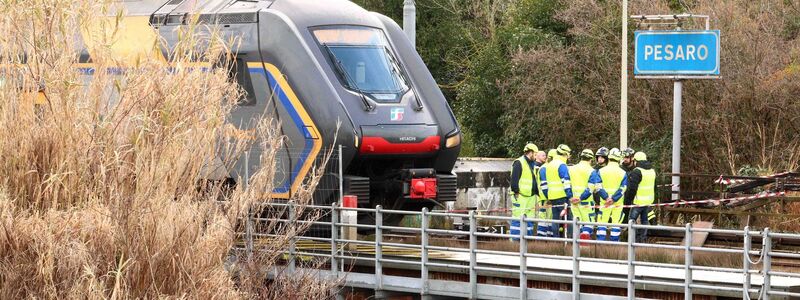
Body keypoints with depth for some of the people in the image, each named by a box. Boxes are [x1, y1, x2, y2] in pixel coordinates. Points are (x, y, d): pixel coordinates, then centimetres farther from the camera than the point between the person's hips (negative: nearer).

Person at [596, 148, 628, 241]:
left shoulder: (601, 171, -1)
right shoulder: (623, 173, -1)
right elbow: (622, 189, -9)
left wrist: (606, 198, -11)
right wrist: (613, 199, -14)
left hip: (604, 202, 0)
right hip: (618, 203, 0)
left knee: (602, 223, 3)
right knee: (616, 223, 5)